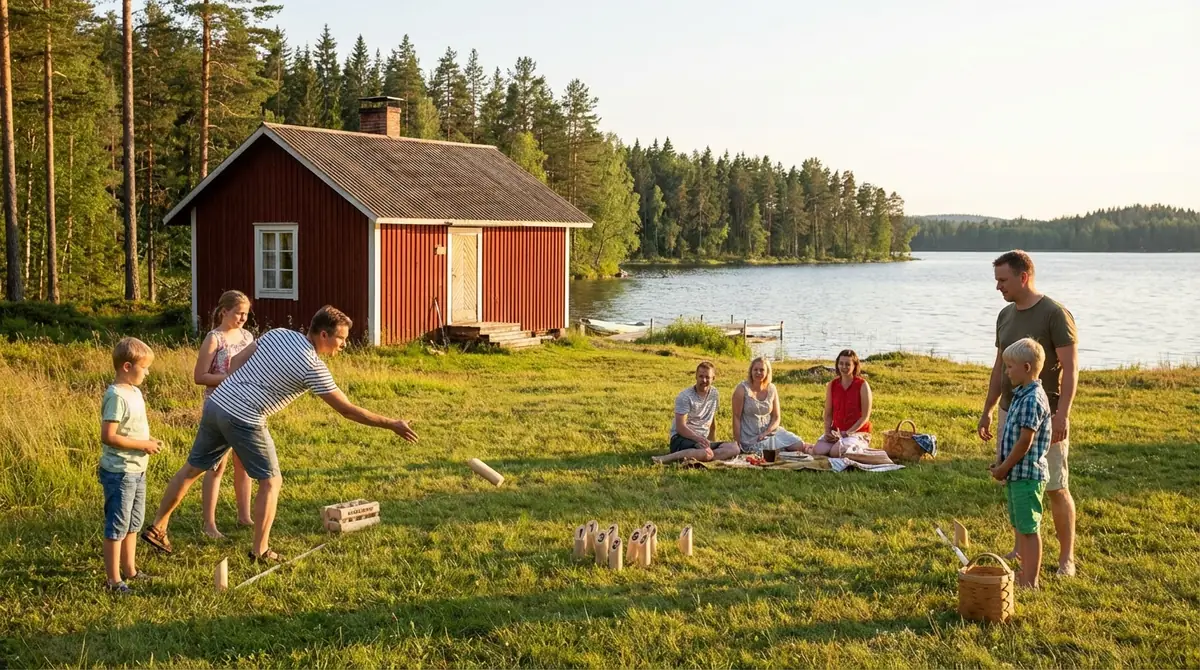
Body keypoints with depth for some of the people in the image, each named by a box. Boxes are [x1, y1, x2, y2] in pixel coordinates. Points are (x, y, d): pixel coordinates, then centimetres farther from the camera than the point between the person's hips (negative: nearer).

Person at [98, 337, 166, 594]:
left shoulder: (134, 391, 8)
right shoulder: (116, 396, -21)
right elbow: (108, 436, -25)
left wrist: (149, 441, 2)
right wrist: (143, 445, -20)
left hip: (137, 470, 10)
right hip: (119, 473, -10)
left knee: (133, 524, 20)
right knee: (117, 526, 0)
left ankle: (129, 570, 32)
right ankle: (113, 580, 8)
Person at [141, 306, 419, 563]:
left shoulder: (278, 334, 6)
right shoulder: (313, 368, -13)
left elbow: (236, 361, 10)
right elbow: (347, 409, -11)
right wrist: (391, 424, -4)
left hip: (215, 403, 7)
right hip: (245, 421, -7)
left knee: (193, 468, 20)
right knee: (271, 482, 8)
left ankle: (157, 527, 29)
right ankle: (260, 550, 10)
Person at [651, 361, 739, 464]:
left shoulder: (714, 394, 10)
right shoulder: (685, 396, -10)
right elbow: (680, 427, -17)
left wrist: (713, 443, 23)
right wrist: (698, 438, -31)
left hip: (702, 440, 8)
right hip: (681, 438, -8)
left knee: (734, 448, -19)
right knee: (706, 453, -38)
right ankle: (666, 458, -31)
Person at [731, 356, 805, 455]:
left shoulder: (771, 389, 4)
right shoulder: (742, 389, -10)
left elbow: (776, 418, 6)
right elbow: (736, 417, -8)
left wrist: (765, 433, -13)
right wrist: (738, 443, -12)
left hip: (769, 432, 5)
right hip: (751, 439, -5)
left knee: (800, 445, -11)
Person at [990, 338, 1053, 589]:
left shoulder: (1033, 400, -20)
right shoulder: (1020, 395, 11)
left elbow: (1025, 442, -21)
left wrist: (1004, 468, -13)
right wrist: (999, 461, 5)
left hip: (1027, 475, -10)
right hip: (1015, 474, 10)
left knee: (1029, 529, -2)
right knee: (1019, 527, 18)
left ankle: (1029, 582, 5)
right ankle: (1025, 575, 29)